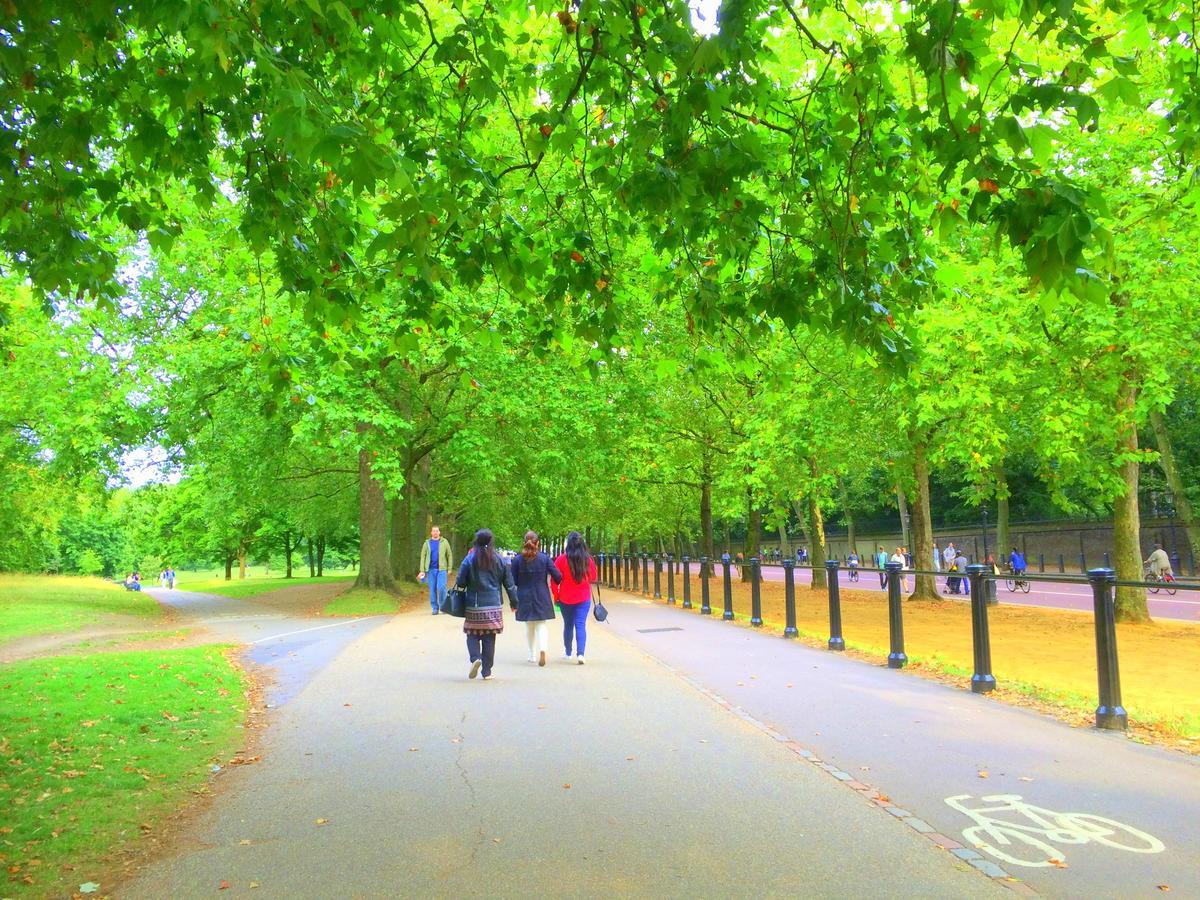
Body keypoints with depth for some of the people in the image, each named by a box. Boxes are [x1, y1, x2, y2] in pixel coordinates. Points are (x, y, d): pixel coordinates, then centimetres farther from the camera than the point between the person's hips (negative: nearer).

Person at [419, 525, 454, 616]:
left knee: (441, 587, -13)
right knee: (432, 589, 2)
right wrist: (422, 570, 2)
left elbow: (450, 555, 7)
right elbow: (423, 557, 9)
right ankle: (435, 608, 11)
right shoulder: (427, 543, 10)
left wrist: (449, 568, 1)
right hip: (430, 570, 2)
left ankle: (443, 606, 3)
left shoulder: (444, 542, 6)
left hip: (442, 569, -2)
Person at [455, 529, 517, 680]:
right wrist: (514, 602, 15)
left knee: (472, 634, 10)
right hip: (494, 605, 2)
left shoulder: (469, 559, -4)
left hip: (474, 605, -2)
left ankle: (475, 658, -15)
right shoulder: (499, 560, 2)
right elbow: (509, 583, 6)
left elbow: (460, 581, -4)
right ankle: (487, 671, 9)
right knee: (489, 639, 7)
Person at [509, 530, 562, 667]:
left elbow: (512, 581, -2)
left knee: (529, 626, 17)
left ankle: (532, 655, 24)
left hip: (524, 598, 1)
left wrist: (513, 601, 10)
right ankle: (542, 650, -19)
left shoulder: (517, 560, -5)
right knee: (541, 625, 5)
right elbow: (558, 577, -7)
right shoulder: (545, 558, -7)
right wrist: (557, 584, 15)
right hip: (542, 597, -1)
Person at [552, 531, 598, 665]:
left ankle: (567, 653, 26)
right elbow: (593, 577, 8)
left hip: (566, 598, 0)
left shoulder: (561, 559, -10)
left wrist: (556, 595, 4)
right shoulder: (588, 559, -5)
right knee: (581, 625, -1)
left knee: (568, 625, 15)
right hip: (583, 598, 0)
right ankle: (580, 654, -15)